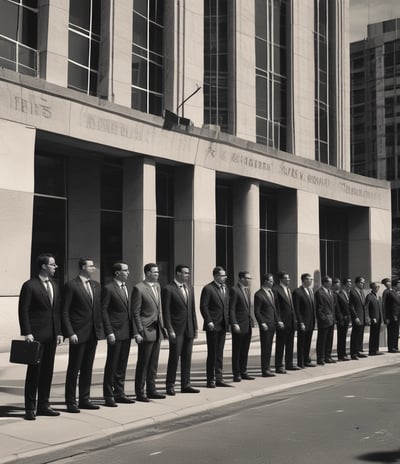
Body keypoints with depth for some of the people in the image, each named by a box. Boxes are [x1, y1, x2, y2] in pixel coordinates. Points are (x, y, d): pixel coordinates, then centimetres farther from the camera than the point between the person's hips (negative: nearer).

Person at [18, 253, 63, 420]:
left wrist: (59, 332, 10)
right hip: (36, 335, -6)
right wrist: (27, 333, -15)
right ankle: (30, 408, 7)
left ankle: (43, 405, 18)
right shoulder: (29, 285, -8)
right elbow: (23, 311, -9)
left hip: (51, 335, 7)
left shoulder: (54, 285, 13)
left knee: (47, 371, 9)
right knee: (34, 371, -1)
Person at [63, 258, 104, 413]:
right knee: (74, 368, 1)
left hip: (93, 332, 6)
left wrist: (100, 329, 6)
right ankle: (70, 402, 9)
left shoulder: (96, 286, 12)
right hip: (78, 333, -6)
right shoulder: (71, 285, -8)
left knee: (87, 368, 12)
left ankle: (84, 399, 21)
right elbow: (65, 312, -9)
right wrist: (70, 333, -16)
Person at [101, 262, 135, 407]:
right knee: (112, 365, 0)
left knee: (122, 365, 12)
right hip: (115, 332, -7)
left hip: (127, 332, 7)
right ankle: (108, 396, 7)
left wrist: (132, 329, 9)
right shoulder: (108, 289, -9)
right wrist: (109, 332, -16)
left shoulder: (125, 287, 14)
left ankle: (119, 393, 21)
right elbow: (103, 311, -11)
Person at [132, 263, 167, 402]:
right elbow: (135, 312, -13)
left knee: (153, 363, 13)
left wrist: (162, 325, 14)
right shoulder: (139, 288, -12)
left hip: (157, 330, 7)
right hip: (146, 330, -7)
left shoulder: (157, 286, 12)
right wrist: (137, 332, -16)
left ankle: (151, 390, 22)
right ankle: (139, 393, 9)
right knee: (143, 363, 0)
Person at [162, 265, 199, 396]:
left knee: (187, 358, 9)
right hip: (176, 330, -6)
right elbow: (166, 311, -10)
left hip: (189, 329, 6)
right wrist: (170, 330, -14)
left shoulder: (190, 288, 13)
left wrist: (195, 327, 12)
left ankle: (185, 385, 17)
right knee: (174, 358, -1)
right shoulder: (168, 289, -8)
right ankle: (170, 386, 8)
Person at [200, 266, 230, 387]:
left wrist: (227, 320, 9)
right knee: (212, 354, 0)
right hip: (213, 326, -7)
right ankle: (210, 380, 8)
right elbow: (203, 306, -12)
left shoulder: (225, 288, 13)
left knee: (219, 353, 11)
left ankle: (218, 379, 17)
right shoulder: (208, 289, -10)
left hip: (223, 326, 7)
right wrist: (209, 322, -17)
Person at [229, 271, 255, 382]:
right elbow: (231, 309, -15)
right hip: (239, 325, -8)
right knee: (237, 351, 1)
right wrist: (234, 324, -20)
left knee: (245, 351, 12)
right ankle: (236, 374, 8)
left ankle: (243, 372, 20)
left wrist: (250, 321, 13)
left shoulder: (247, 290, 14)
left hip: (248, 325, 8)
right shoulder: (234, 290, -12)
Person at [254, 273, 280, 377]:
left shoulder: (271, 292, 13)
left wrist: (277, 320, 13)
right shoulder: (259, 294, -12)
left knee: (269, 347, 12)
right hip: (265, 325, -8)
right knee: (265, 348, -4)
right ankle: (265, 370, 1)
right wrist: (262, 323, -18)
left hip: (272, 324, 8)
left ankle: (267, 367, 20)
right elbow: (256, 311, -13)